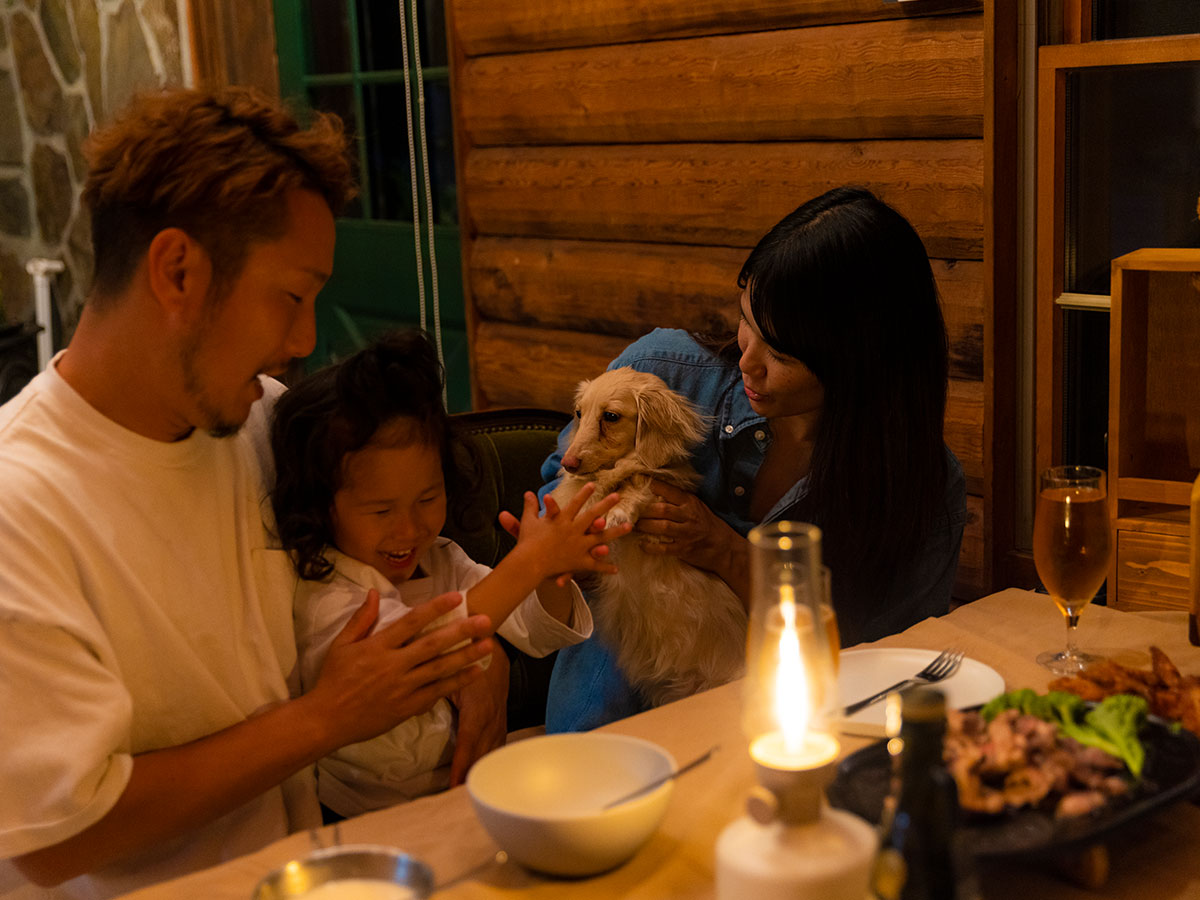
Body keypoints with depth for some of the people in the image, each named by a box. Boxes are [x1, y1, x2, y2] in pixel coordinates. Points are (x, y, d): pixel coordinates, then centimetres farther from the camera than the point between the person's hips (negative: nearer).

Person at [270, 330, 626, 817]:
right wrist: (525, 563, -32)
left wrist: (551, 576, -19)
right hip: (369, 821, -7)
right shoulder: (319, 597, -17)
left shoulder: (440, 562, 5)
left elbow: (539, 631, 4)